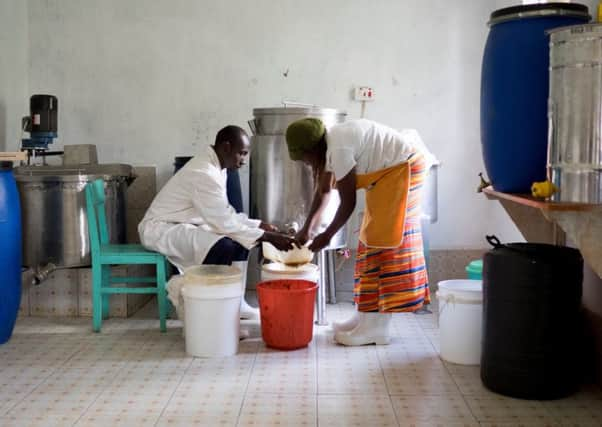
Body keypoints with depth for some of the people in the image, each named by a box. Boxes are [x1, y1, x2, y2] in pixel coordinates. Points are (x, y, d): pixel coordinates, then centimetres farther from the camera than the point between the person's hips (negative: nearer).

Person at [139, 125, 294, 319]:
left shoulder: (216, 167, 5)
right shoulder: (204, 173, -26)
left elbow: (225, 214, 11)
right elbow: (225, 223, -27)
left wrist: (259, 225, 0)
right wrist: (269, 237, -24)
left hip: (186, 225, 10)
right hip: (161, 228, -10)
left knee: (241, 239, 4)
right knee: (224, 246, -29)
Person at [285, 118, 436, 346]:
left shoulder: (339, 149, -24)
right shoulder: (328, 145, 5)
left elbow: (348, 202, -19)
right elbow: (323, 190, 17)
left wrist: (327, 236, -8)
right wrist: (307, 228, 15)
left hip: (403, 167, -10)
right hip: (390, 171, 10)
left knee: (386, 240, -11)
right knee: (373, 238, 10)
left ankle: (377, 328, -8)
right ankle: (368, 317, 16)